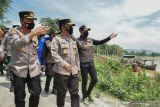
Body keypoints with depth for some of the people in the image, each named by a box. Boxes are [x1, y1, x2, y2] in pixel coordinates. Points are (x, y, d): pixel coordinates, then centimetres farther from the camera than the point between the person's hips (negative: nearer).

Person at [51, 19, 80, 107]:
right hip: (61, 71, -5)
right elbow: (54, 53, -17)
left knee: (75, 92, 9)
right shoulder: (57, 39, -6)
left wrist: (78, 66, 16)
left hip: (74, 72, 6)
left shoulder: (73, 40, 15)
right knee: (61, 93, 10)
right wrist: (64, 63, -25)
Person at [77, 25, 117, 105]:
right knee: (84, 81, 6)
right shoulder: (77, 41, -9)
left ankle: (88, 94, 34)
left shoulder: (90, 40, 9)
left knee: (94, 79, 10)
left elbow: (100, 42, 14)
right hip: (83, 64, -6)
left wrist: (109, 37, 6)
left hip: (91, 63, 6)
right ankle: (84, 97, 28)